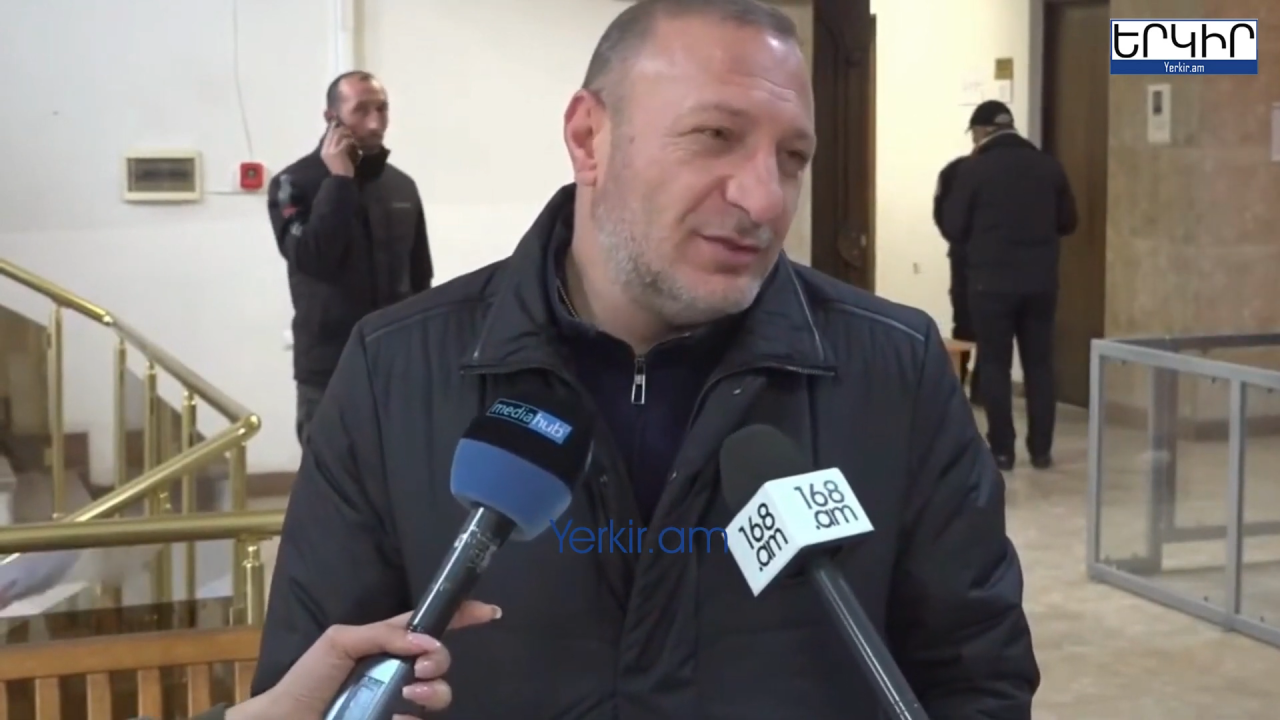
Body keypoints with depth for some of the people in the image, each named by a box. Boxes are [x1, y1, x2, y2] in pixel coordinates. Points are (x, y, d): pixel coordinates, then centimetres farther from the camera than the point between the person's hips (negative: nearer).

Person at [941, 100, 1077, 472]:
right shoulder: (1048, 166, 5)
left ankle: (1001, 450, 4)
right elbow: (1067, 222, 12)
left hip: (992, 281, -3)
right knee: (1039, 363, 11)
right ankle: (1041, 449, 13)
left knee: (995, 364, 4)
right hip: (1041, 281, 4)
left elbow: (953, 228, -5)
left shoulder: (974, 169, -7)